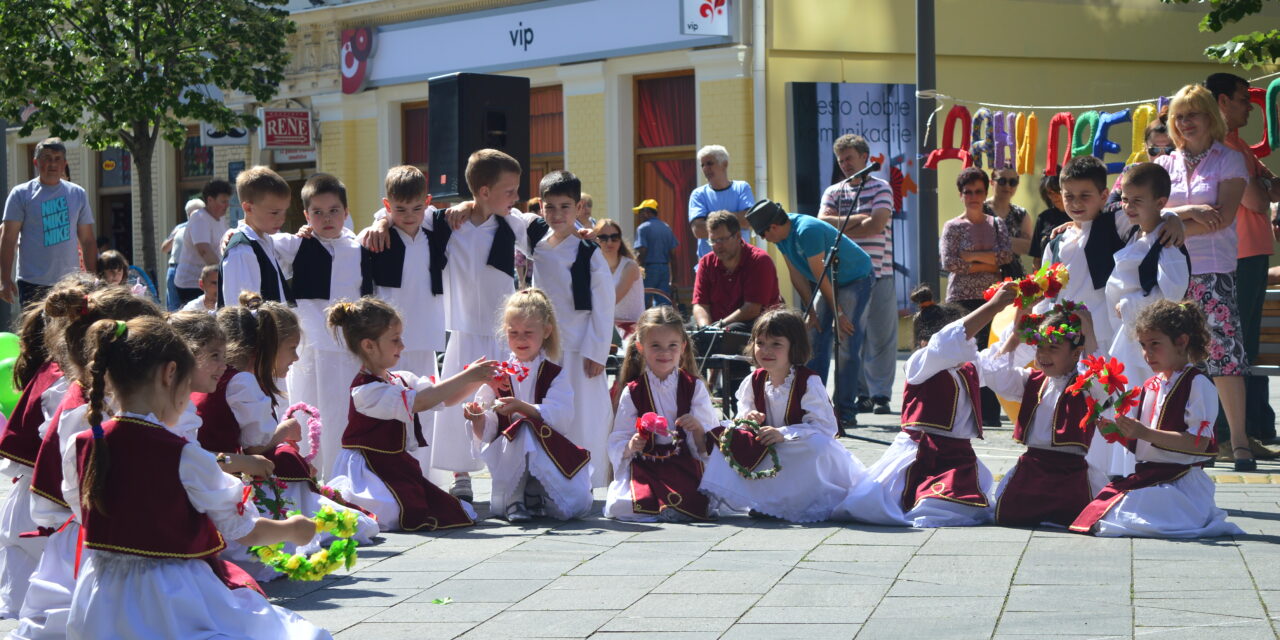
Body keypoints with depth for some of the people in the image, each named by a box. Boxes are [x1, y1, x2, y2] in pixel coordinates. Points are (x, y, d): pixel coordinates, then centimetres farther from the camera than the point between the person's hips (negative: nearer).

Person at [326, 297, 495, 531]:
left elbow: (446, 398, 12)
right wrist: (467, 377, -24)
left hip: (399, 469, 9)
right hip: (371, 473, -8)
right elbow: (420, 402, -25)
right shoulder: (366, 390, -18)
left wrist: (478, 380, -5)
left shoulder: (402, 380, 10)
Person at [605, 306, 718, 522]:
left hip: (685, 463, -1)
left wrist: (698, 429, -21)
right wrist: (630, 447, -19)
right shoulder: (632, 392, 6)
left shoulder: (694, 387, 7)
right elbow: (617, 443, 4)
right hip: (644, 467, 1)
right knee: (622, 507, -27)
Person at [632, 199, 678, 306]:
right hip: (665, 269, 6)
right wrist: (673, 280, 12)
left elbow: (641, 253, -15)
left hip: (649, 269, -6)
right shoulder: (667, 228, 11)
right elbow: (673, 253, 9)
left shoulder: (643, 228, -6)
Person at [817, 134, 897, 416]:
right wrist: (857, 220, -7)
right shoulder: (833, 192, 16)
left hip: (879, 272, -3)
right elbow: (822, 223, 0)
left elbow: (876, 225, -8)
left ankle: (880, 395, -1)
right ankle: (860, 395, 5)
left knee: (881, 337, -4)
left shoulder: (881, 188, 6)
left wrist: (840, 229, -4)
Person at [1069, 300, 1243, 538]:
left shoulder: (1198, 384, -6)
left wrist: (1144, 432, -22)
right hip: (1146, 477, 8)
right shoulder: (1149, 386, 19)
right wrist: (1118, 434, 1)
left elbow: (1199, 443, -17)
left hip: (1182, 481, -8)